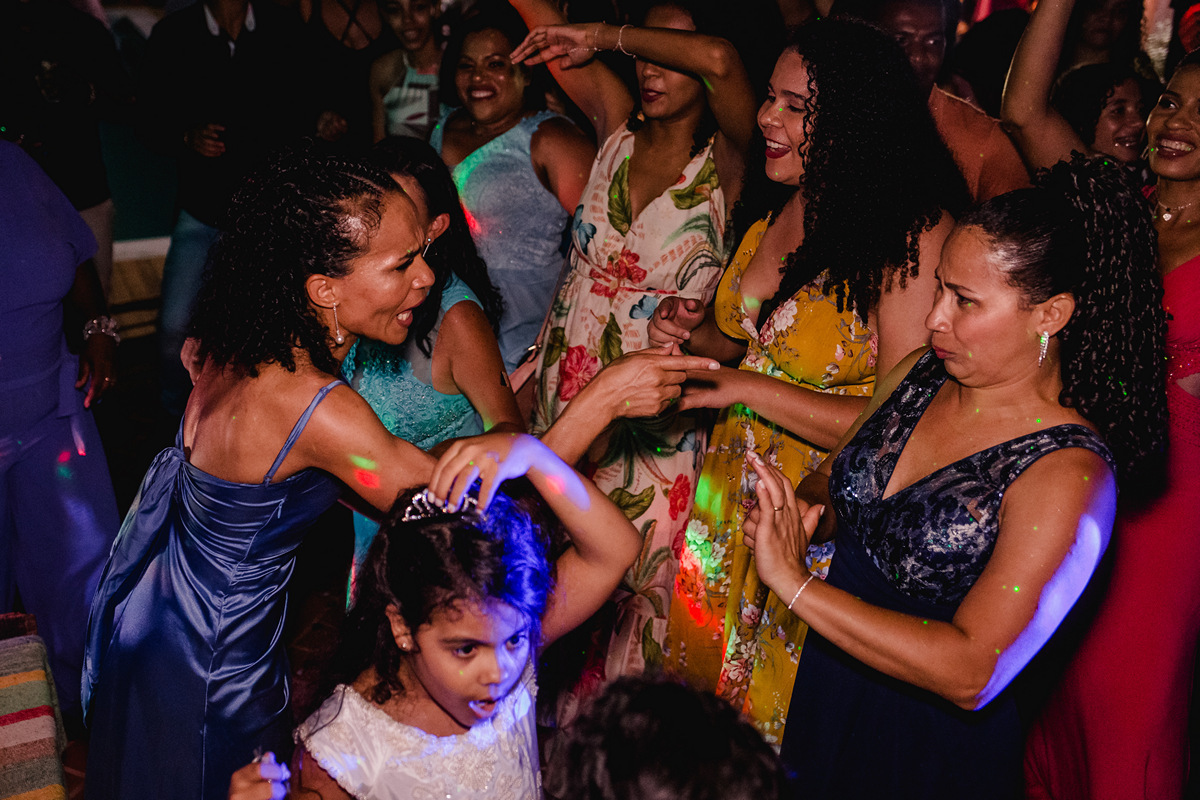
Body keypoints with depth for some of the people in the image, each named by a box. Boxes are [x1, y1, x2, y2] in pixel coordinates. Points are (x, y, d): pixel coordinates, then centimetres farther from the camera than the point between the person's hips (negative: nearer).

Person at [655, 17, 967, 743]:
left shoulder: (915, 233, -21)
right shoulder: (774, 206, 3)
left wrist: (748, 388, -24)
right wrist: (697, 335, -2)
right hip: (733, 494, 7)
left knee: (779, 719, 9)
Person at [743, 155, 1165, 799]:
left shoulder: (1070, 476, -24)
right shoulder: (920, 375, -4)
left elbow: (973, 672, -30)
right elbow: (830, 480, 9)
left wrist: (795, 583, -32)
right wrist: (800, 513, -15)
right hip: (824, 695, 6)